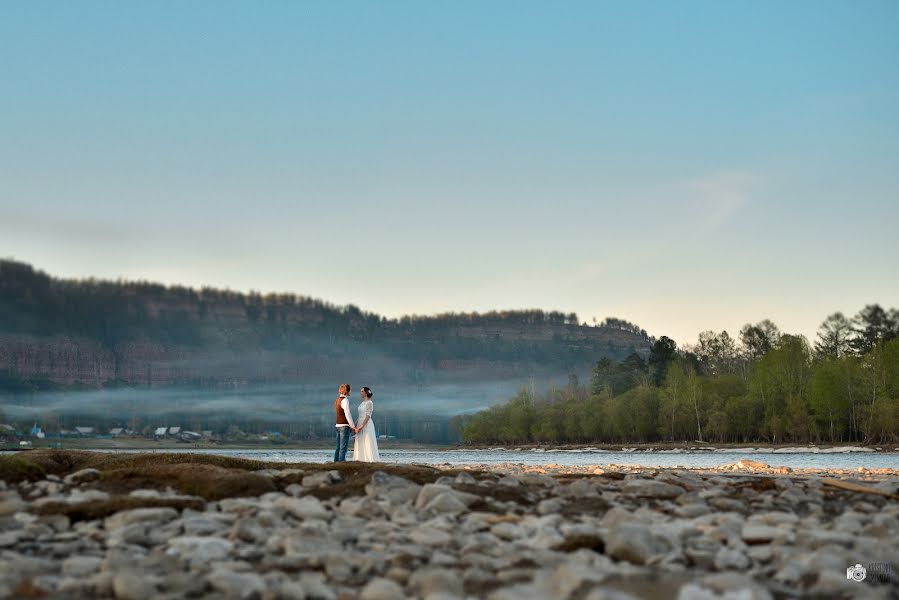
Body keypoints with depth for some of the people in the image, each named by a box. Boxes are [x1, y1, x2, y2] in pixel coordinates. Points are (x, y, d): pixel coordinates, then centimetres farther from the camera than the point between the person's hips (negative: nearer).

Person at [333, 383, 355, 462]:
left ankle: (336, 462, 8)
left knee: (338, 447, 8)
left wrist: (351, 425, 20)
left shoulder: (337, 400, 15)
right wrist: (353, 426, -10)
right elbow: (347, 414, -17)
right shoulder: (345, 400, -13)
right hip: (344, 426, -9)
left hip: (338, 425, 9)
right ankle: (342, 462, -13)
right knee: (344, 447, -9)